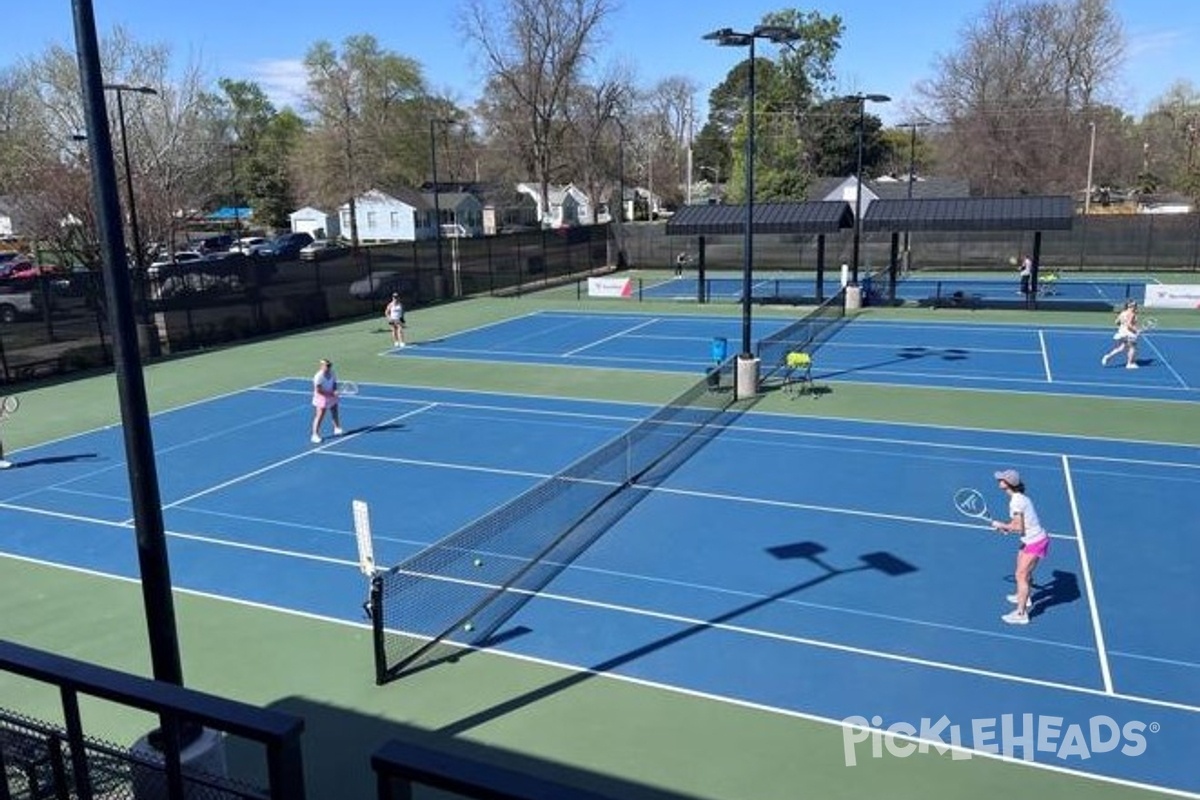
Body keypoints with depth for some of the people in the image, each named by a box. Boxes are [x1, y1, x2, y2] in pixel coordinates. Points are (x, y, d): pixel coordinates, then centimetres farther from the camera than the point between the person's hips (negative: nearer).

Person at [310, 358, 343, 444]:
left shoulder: (331, 373, -2)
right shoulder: (319, 376, -24)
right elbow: (318, 390, -26)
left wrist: (335, 390, -13)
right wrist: (331, 393, -26)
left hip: (332, 397, 8)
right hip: (321, 398, -8)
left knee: (335, 414, 21)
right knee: (319, 417, -7)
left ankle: (337, 429, 42)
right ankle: (315, 435, -1)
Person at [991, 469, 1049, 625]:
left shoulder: (1015, 502, -25)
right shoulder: (1020, 497, 4)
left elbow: (1019, 528, -23)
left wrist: (1001, 525, -10)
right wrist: (1007, 526, 5)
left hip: (1035, 542, -10)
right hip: (1035, 539, 10)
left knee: (1021, 575, -4)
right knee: (1023, 570, 28)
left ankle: (1021, 614, 3)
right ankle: (1023, 596, 51)